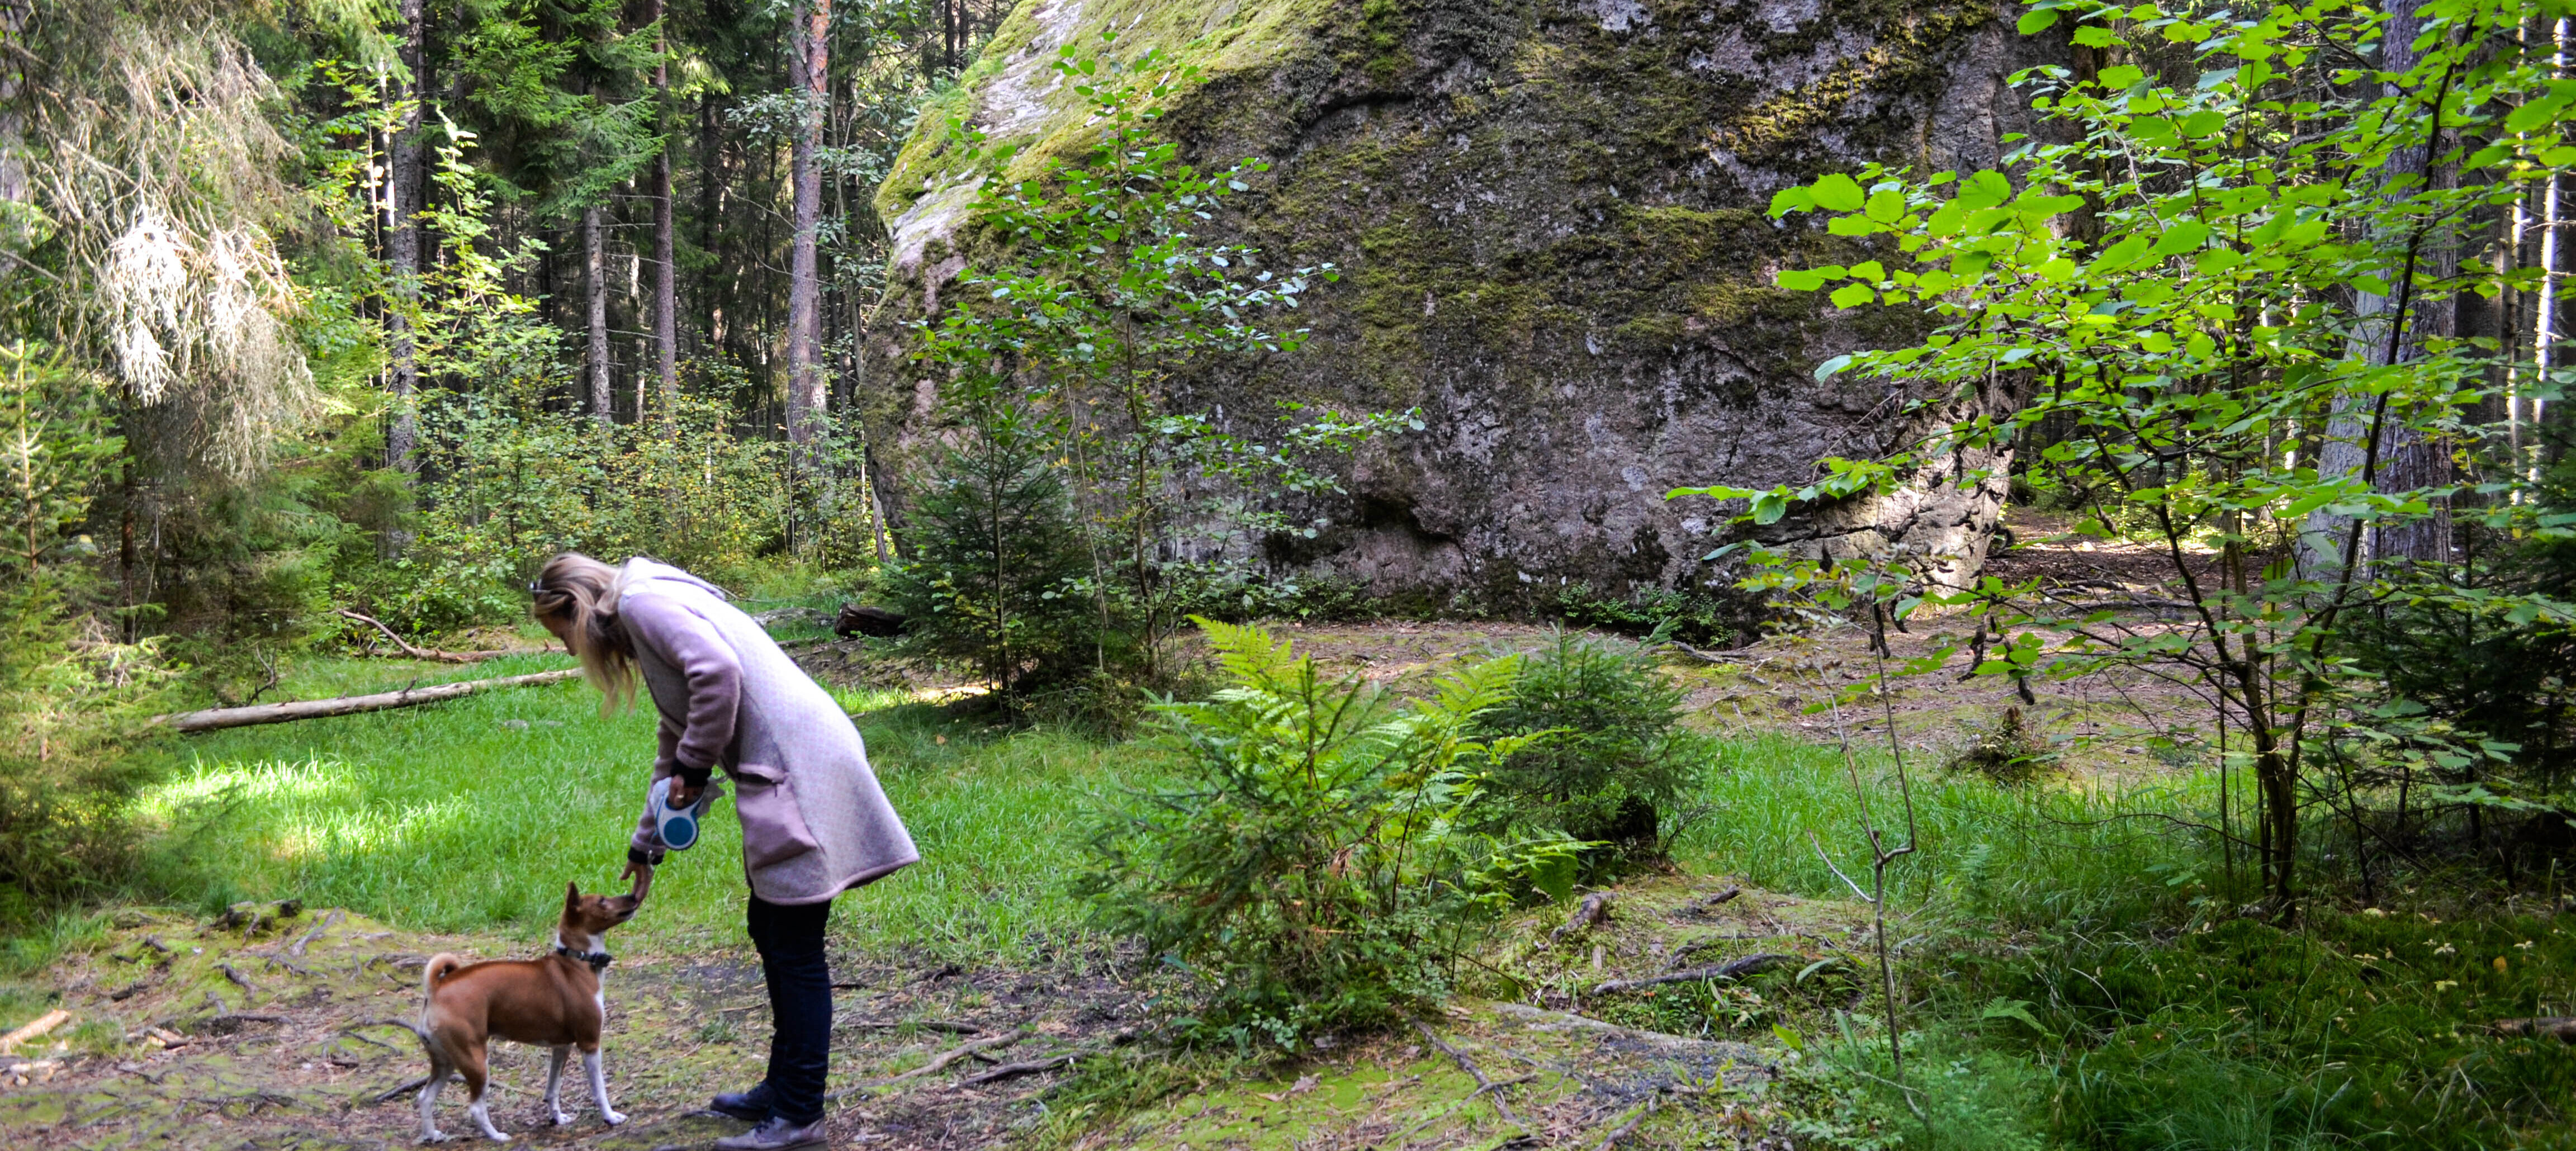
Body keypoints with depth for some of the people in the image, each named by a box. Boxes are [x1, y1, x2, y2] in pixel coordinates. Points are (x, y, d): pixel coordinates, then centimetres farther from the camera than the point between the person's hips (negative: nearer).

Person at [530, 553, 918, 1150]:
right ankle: (783, 1089, 31)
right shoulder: (646, 625, 25)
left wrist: (696, 766, -10)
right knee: (770, 932, 19)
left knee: (794, 948, -4)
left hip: (796, 773, -10)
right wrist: (645, 845, 40)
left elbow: (719, 671, -23)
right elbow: (675, 747, 34)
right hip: (783, 772, 10)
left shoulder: (643, 601, -5)